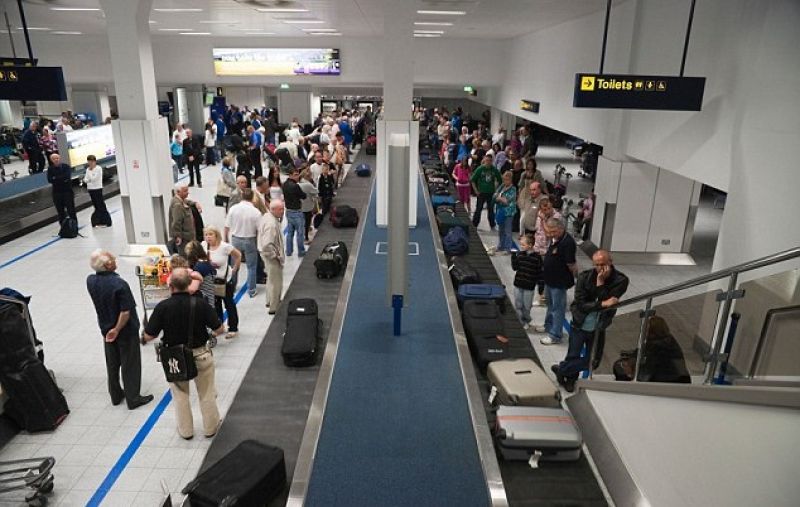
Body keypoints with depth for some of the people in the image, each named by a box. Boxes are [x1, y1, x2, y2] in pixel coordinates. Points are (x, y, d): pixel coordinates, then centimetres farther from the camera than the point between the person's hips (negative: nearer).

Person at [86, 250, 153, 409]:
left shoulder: (90, 281, -9)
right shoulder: (120, 284, -28)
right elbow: (126, 312, -26)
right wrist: (117, 329, -15)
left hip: (106, 329, 6)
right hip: (126, 330, -6)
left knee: (112, 363, 20)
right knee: (130, 364, 8)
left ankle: (116, 395, 34)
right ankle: (133, 398, 19)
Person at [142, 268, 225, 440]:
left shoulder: (162, 307, -18)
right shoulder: (200, 304, -19)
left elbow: (148, 336, -11)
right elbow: (220, 330, -13)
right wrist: (210, 333, 8)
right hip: (200, 354, 0)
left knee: (180, 395, 21)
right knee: (207, 394, 18)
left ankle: (185, 430, 34)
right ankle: (210, 427, 32)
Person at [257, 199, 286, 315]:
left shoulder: (266, 216, -1)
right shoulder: (271, 224, -31)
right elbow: (267, 245, -35)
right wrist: (276, 256, -22)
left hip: (267, 253, 10)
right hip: (272, 257, -10)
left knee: (271, 279, 28)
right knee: (276, 282, 6)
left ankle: (270, 301, 47)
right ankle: (274, 308, 21)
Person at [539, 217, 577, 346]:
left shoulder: (567, 243, -28)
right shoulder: (553, 238, -1)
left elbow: (571, 265, -22)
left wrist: (575, 278, -9)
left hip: (559, 282, -9)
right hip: (549, 278, 9)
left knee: (557, 307, 5)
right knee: (550, 304, 25)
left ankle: (555, 335, 17)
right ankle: (548, 326, 44)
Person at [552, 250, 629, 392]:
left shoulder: (620, 280, -14)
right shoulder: (585, 277, -15)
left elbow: (611, 302, -23)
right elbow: (580, 304, -18)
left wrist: (600, 283, -29)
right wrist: (602, 304, -28)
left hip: (598, 328, 2)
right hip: (580, 326, -2)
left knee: (593, 361, 11)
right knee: (573, 356, 8)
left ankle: (561, 369, 35)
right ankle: (570, 377, 40)